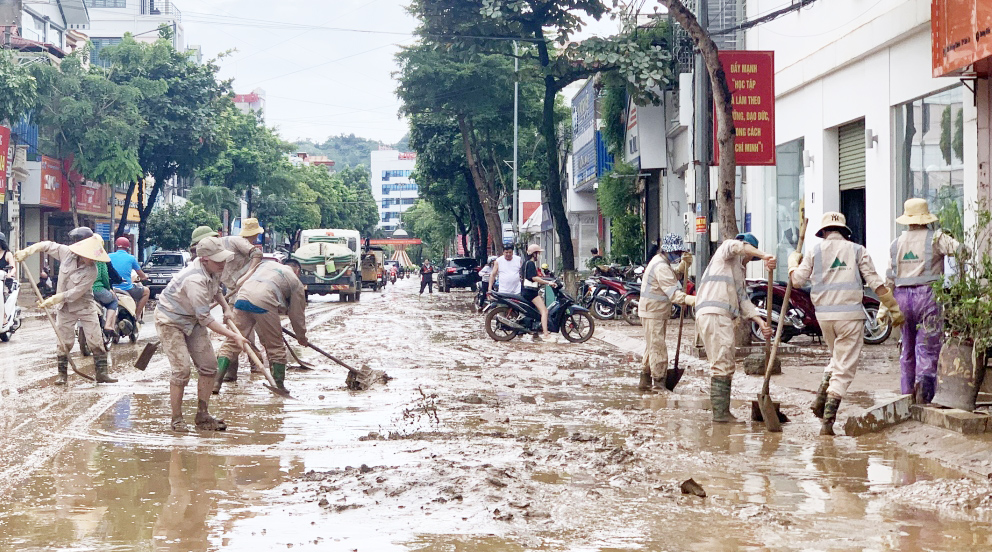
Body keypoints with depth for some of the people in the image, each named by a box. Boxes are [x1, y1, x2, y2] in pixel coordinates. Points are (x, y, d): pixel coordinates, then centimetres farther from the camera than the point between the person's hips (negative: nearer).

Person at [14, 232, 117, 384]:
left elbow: (75, 293, -25)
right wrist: (27, 251, -2)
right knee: (64, 343, 6)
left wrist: (53, 300, -25)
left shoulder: (91, 271, -22)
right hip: (65, 309, 2)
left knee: (96, 342, -5)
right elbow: (48, 246, 6)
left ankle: (102, 373, 1)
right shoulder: (66, 253, -11)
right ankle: (62, 374, 17)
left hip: (85, 307, -2)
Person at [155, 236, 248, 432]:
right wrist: (234, 336, -31)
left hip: (192, 320, 9)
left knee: (209, 366, 2)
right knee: (182, 370, -17)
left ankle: (202, 416, 12)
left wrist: (226, 308, 8)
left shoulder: (214, 269, -7)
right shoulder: (195, 280, -35)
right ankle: (176, 419, -2)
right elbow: (205, 319, -32)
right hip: (170, 320, -9)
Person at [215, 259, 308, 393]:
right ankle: (279, 386, 16)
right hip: (264, 303, -4)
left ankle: (216, 380, -3)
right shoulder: (296, 282, 22)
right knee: (276, 347, 11)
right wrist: (301, 336, 39)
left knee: (232, 342, 7)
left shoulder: (267, 264, 33)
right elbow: (297, 314, 24)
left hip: (243, 297, 4)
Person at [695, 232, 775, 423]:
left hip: (721, 317, 10)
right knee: (722, 365, -12)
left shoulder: (737, 271, 32)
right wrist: (764, 255, -26)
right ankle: (720, 413, -14)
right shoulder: (726, 249, 9)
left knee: (725, 367, 10)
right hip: (714, 314, -10)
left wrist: (761, 321, 10)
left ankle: (723, 413, 11)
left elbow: (742, 300, 22)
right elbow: (737, 246, -17)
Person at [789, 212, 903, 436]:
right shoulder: (856, 250, 4)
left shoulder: (815, 251, 6)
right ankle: (828, 419, -7)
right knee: (845, 368, 0)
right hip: (850, 313, -3)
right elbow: (875, 282, 0)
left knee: (837, 358, 25)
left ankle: (821, 397, 5)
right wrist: (894, 309, 5)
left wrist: (793, 260, 25)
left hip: (824, 314, 3)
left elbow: (797, 280, 5)